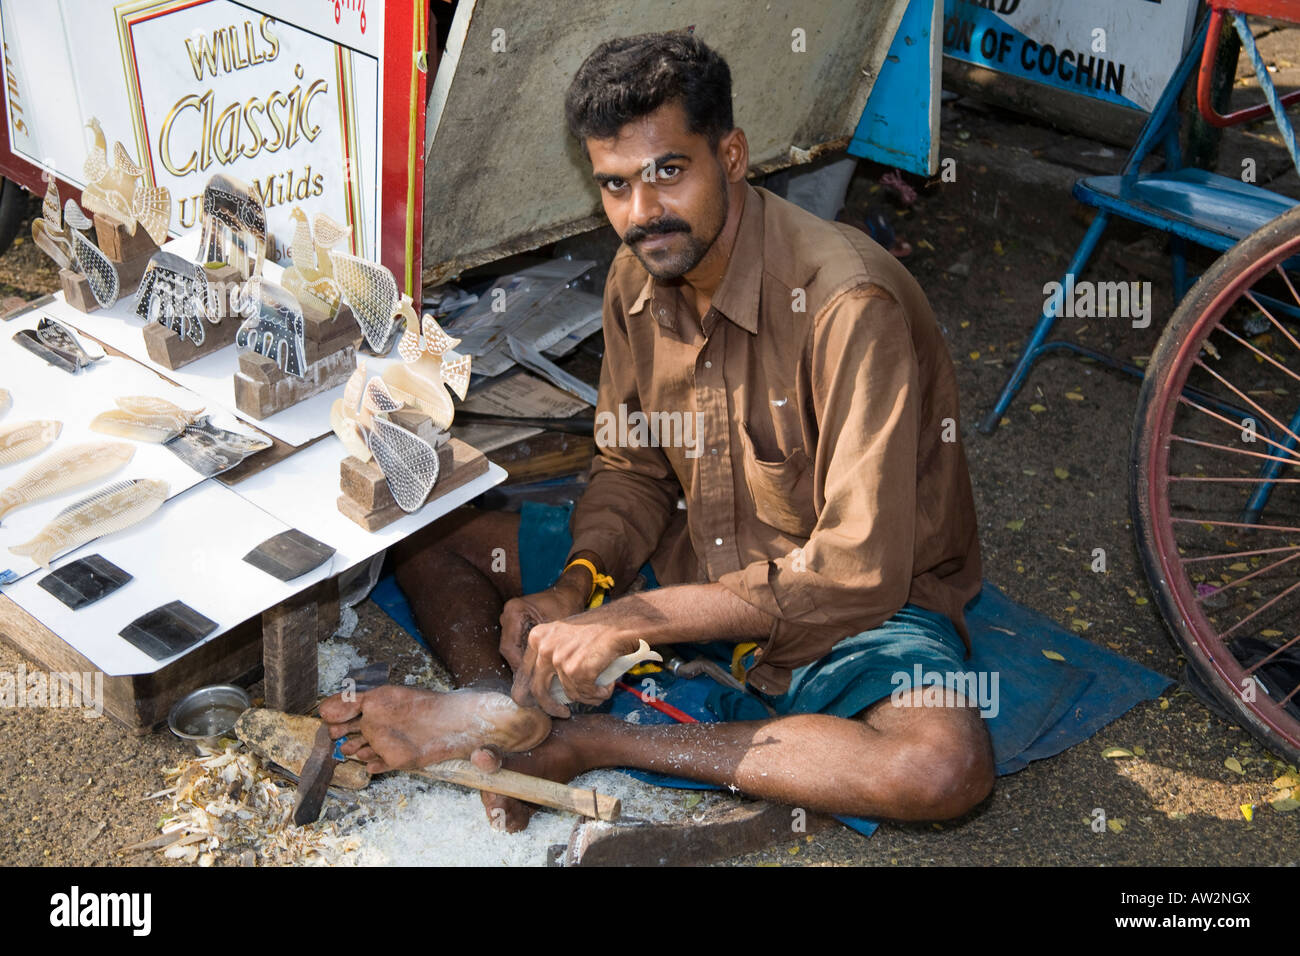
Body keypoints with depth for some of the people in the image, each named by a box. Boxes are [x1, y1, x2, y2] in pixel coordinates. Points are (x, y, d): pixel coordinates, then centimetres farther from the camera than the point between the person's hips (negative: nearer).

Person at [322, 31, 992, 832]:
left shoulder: (848, 302, -28)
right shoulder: (638, 278, -5)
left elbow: (858, 574, -29)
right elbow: (633, 468, 7)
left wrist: (628, 622, -28)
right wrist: (574, 587, -15)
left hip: (864, 604, -5)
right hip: (700, 562, 6)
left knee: (946, 765, -38)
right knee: (430, 538, 2)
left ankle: (590, 741, -29)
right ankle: (502, 706, -27)